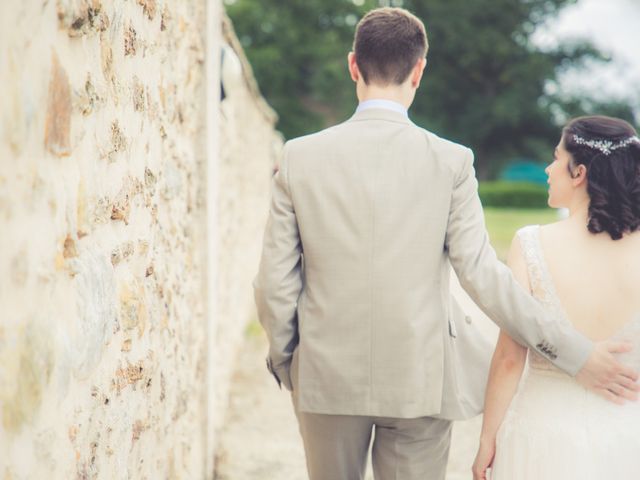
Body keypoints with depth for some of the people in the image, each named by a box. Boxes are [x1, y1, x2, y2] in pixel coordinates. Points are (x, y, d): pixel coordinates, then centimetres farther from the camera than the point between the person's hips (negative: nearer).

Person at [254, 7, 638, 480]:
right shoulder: (452, 161, -9)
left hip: (327, 378, 1)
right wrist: (571, 350, -2)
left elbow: (275, 280, -4)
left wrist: (283, 361, 13)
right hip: (420, 385, -1)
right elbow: (482, 273, -10)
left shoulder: (299, 156, -6)